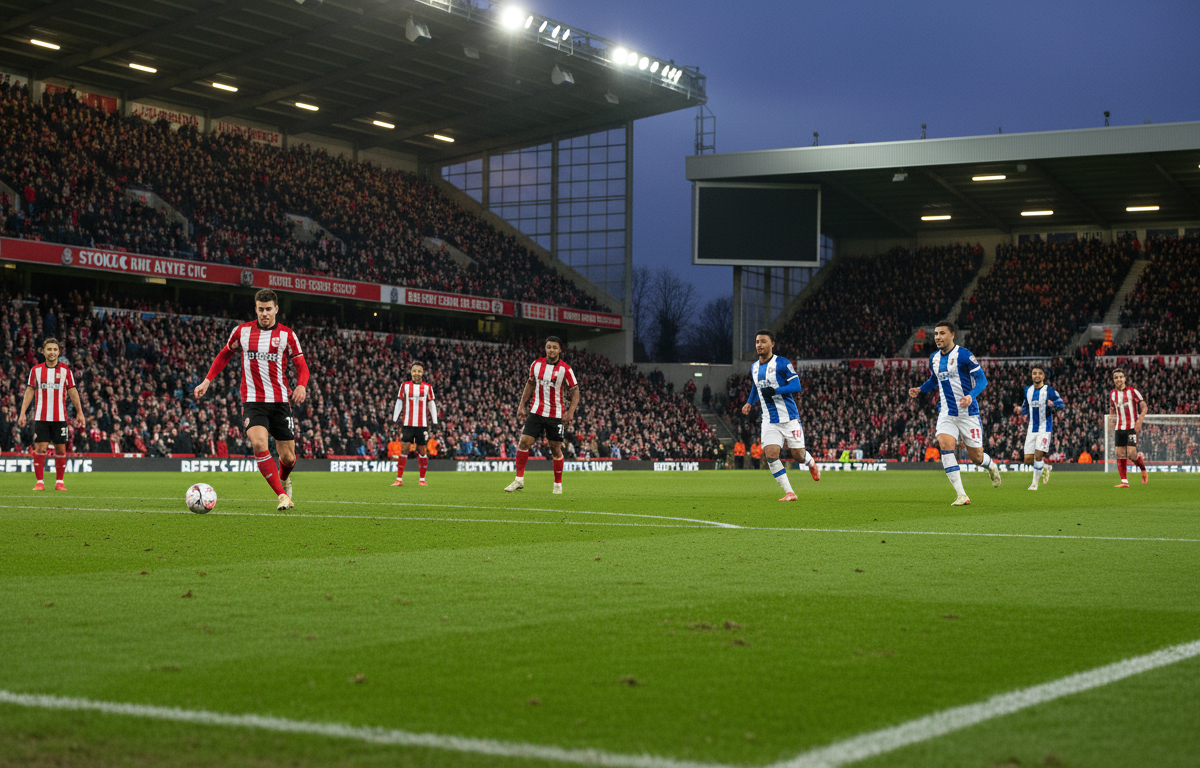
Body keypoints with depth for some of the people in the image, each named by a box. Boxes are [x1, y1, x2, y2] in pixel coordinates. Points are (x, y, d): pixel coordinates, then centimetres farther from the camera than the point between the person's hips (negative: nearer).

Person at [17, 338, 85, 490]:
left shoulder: (65, 370, 4)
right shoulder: (36, 370, 5)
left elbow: (72, 392, 8)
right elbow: (29, 391, 9)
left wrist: (79, 413, 4)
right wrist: (22, 413, 4)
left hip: (60, 417, 0)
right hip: (40, 416, 0)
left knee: (60, 449, 0)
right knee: (40, 448, -7)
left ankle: (59, 482, 10)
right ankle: (39, 482, -1)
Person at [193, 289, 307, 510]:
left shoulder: (286, 334, 2)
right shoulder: (242, 331, 6)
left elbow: (302, 367, 3)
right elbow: (224, 354, 21)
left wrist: (301, 386, -18)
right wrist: (207, 380, 12)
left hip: (280, 401, 0)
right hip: (252, 401, 0)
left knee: (288, 457, 4)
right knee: (259, 444, -26)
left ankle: (283, 477, 41)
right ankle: (282, 496, -22)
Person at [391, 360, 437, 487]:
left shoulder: (427, 387, 7)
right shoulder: (405, 386, 6)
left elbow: (431, 404, 10)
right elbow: (399, 403, 9)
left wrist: (435, 422, 6)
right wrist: (394, 420, 5)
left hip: (423, 424, 0)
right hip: (408, 423, 0)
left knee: (423, 451, 3)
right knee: (404, 449, -5)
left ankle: (422, 479, 12)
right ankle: (399, 479, -2)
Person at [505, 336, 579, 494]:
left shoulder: (565, 369, -8)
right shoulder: (536, 364, 3)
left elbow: (575, 391, -5)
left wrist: (571, 411, -17)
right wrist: (522, 405, 11)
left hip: (556, 414, -2)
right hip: (536, 411, 2)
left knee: (556, 449, 2)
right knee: (524, 441, -9)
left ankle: (558, 484, 17)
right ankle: (519, 479, 0)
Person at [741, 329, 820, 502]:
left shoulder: (782, 363, -8)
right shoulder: (754, 367, 11)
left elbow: (796, 385, -14)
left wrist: (775, 391, -26)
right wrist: (749, 403, 14)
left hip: (789, 418, -4)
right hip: (769, 421, 4)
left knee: (798, 455, -1)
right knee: (770, 454, -15)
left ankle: (810, 463, 38)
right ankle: (789, 493, -10)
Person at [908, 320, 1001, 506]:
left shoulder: (964, 355, -11)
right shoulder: (934, 358, 8)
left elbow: (982, 379, -12)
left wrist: (971, 396, -30)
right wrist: (920, 390, 8)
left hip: (968, 413, -4)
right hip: (946, 413, 4)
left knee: (976, 457, 2)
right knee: (945, 446, -19)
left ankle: (990, 465, 42)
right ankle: (961, 496, -18)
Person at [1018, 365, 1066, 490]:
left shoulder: (1049, 390, -8)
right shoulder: (1028, 390, 8)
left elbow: (1062, 405, -5)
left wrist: (1053, 404, -27)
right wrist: (1023, 410, 3)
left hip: (1045, 428, -5)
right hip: (1032, 429, 5)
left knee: (1038, 456, -14)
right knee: (1028, 459, 0)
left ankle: (1035, 483, -1)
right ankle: (1045, 467, 30)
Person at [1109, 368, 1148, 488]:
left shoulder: (1132, 391, -6)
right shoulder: (1112, 394, 10)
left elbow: (1144, 407, -7)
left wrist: (1139, 420, -19)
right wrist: (1112, 415, 3)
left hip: (1132, 427, -5)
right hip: (1120, 428, 5)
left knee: (1131, 453, -14)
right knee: (1120, 454, -2)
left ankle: (1144, 471, 13)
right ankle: (1124, 481, 1)